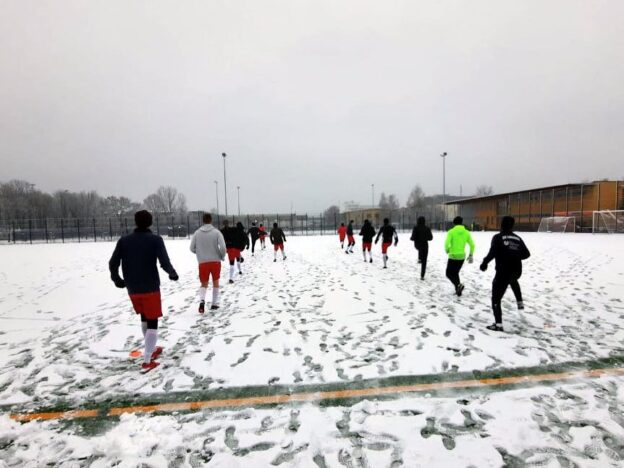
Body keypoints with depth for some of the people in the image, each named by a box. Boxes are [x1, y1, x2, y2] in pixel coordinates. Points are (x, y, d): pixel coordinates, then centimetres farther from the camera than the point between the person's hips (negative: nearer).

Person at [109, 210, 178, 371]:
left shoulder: (124, 240, 2)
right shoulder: (156, 240, -9)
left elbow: (112, 264, 1)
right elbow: (164, 263, -19)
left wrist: (117, 279, 17)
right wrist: (173, 274, -2)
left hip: (132, 289, 5)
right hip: (151, 288, -5)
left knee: (144, 317, 25)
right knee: (152, 323, 5)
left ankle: (151, 350, 37)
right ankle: (147, 361, 1)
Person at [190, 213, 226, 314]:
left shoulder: (197, 233, 1)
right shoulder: (216, 232, -6)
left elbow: (192, 248, 4)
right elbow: (223, 247, -14)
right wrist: (222, 257, 4)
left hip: (202, 262, 1)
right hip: (215, 261, -1)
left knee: (203, 284, 13)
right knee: (215, 282, 17)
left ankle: (202, 300, -13)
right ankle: (215, 304, 21)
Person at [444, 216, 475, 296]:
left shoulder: (451, 232, -10)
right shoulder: (466, 232, 3)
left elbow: (447, 243, -19)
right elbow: (472, 244, 4)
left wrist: (447, 250, 2)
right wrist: (471, 255, 15)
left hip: (453, 256, -5)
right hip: (462, 256, 5)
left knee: (449, 273, 8)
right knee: (455, 273, 21)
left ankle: (458, 285, -16)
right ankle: (458, 290, 18)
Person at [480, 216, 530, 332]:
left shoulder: (498, 237, -9)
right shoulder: (518, 238, 8)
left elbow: (492, 252, -22)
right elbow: (526, 254, 11)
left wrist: (484, 263, -10)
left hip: (503, 272, -6)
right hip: (517, 271, 6)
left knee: (496, 299, 3)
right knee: (513, 281, 45)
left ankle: (498, 324, -1)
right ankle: (520, 302, 49)